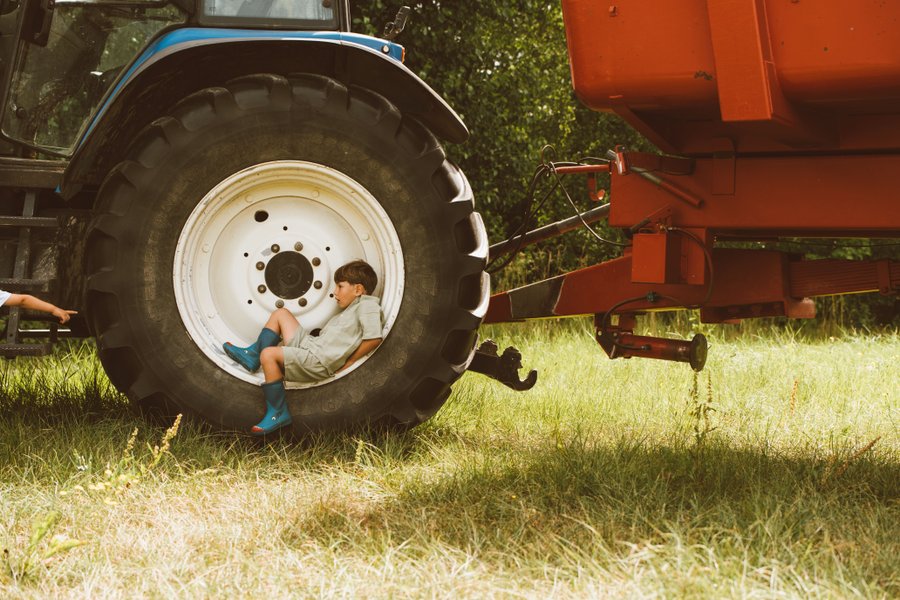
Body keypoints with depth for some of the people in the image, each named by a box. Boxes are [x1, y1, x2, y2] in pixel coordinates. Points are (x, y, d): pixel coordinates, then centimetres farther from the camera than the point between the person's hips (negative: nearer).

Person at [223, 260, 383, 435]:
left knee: (269, 354, -27)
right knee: (281, 313, 19)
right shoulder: (351, 308, 23)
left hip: (319, 362, -11)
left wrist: (349, 362, -16)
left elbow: (374, 338, -23)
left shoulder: (368, 304, -9)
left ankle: (278, 413, -22)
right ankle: (253, 356, 21)